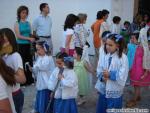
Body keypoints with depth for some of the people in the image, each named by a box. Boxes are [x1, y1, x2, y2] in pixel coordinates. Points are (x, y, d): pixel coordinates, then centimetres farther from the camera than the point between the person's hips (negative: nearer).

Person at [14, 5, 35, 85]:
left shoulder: (28, 23, 10)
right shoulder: (17, 23, -3)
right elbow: (18, 36, -11)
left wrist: (33, 38, -6)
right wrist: (29, 38, -18)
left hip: (28, 45, 5)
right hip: (21, 45, -4)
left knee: (29, 62, 8)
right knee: (22, 63, 0)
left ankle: (30, 79, 20)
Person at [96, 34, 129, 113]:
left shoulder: (123, 58, -18)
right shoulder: (106, 56, -1)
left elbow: (122, 76, -20)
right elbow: (99, 70, 3)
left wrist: (110, 74, -19)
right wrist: (102, 77, -15)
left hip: (115, 93, -5)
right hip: (103, 90, 5)